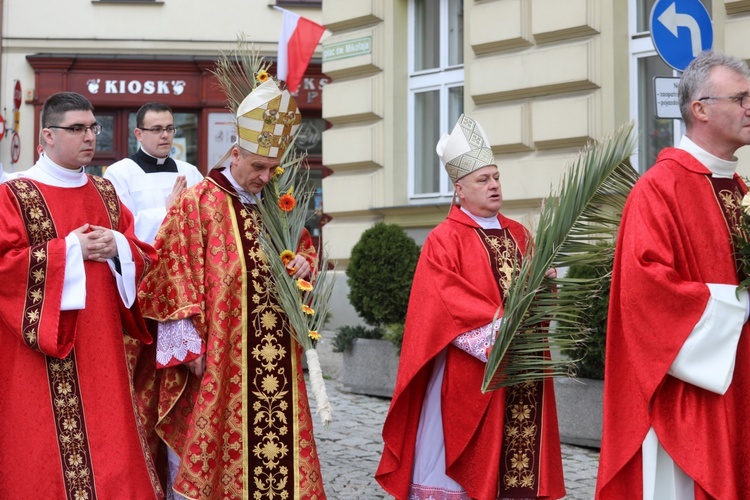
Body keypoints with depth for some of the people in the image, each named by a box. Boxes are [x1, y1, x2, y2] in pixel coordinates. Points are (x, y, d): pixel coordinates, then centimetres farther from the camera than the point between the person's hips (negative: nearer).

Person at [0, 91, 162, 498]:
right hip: (45, 362, -5)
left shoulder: (105, 192, 13)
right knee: (50, 450, -2)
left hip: (102, 347, 6)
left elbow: (143, 255, 13)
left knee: (110, 444, 9)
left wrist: (117, 247, -9)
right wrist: (70, 250, -16)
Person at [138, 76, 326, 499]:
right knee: (225, 440, 1)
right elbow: (177, 273, -9)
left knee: (279, 433, 8)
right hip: (221, 354, -5)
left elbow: (305, 246, 26)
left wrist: (304, 262, 0)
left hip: (277, 355, 5)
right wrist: (191, 346, -12)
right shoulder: (198, 202, -6)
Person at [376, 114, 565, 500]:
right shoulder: (444, 241, -5)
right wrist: (499, 326, -22)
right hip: (470, 374, -5)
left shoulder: (519, 235, 15)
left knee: (520, 462, 7)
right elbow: (446, 304, -15)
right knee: (465, 469, 0)